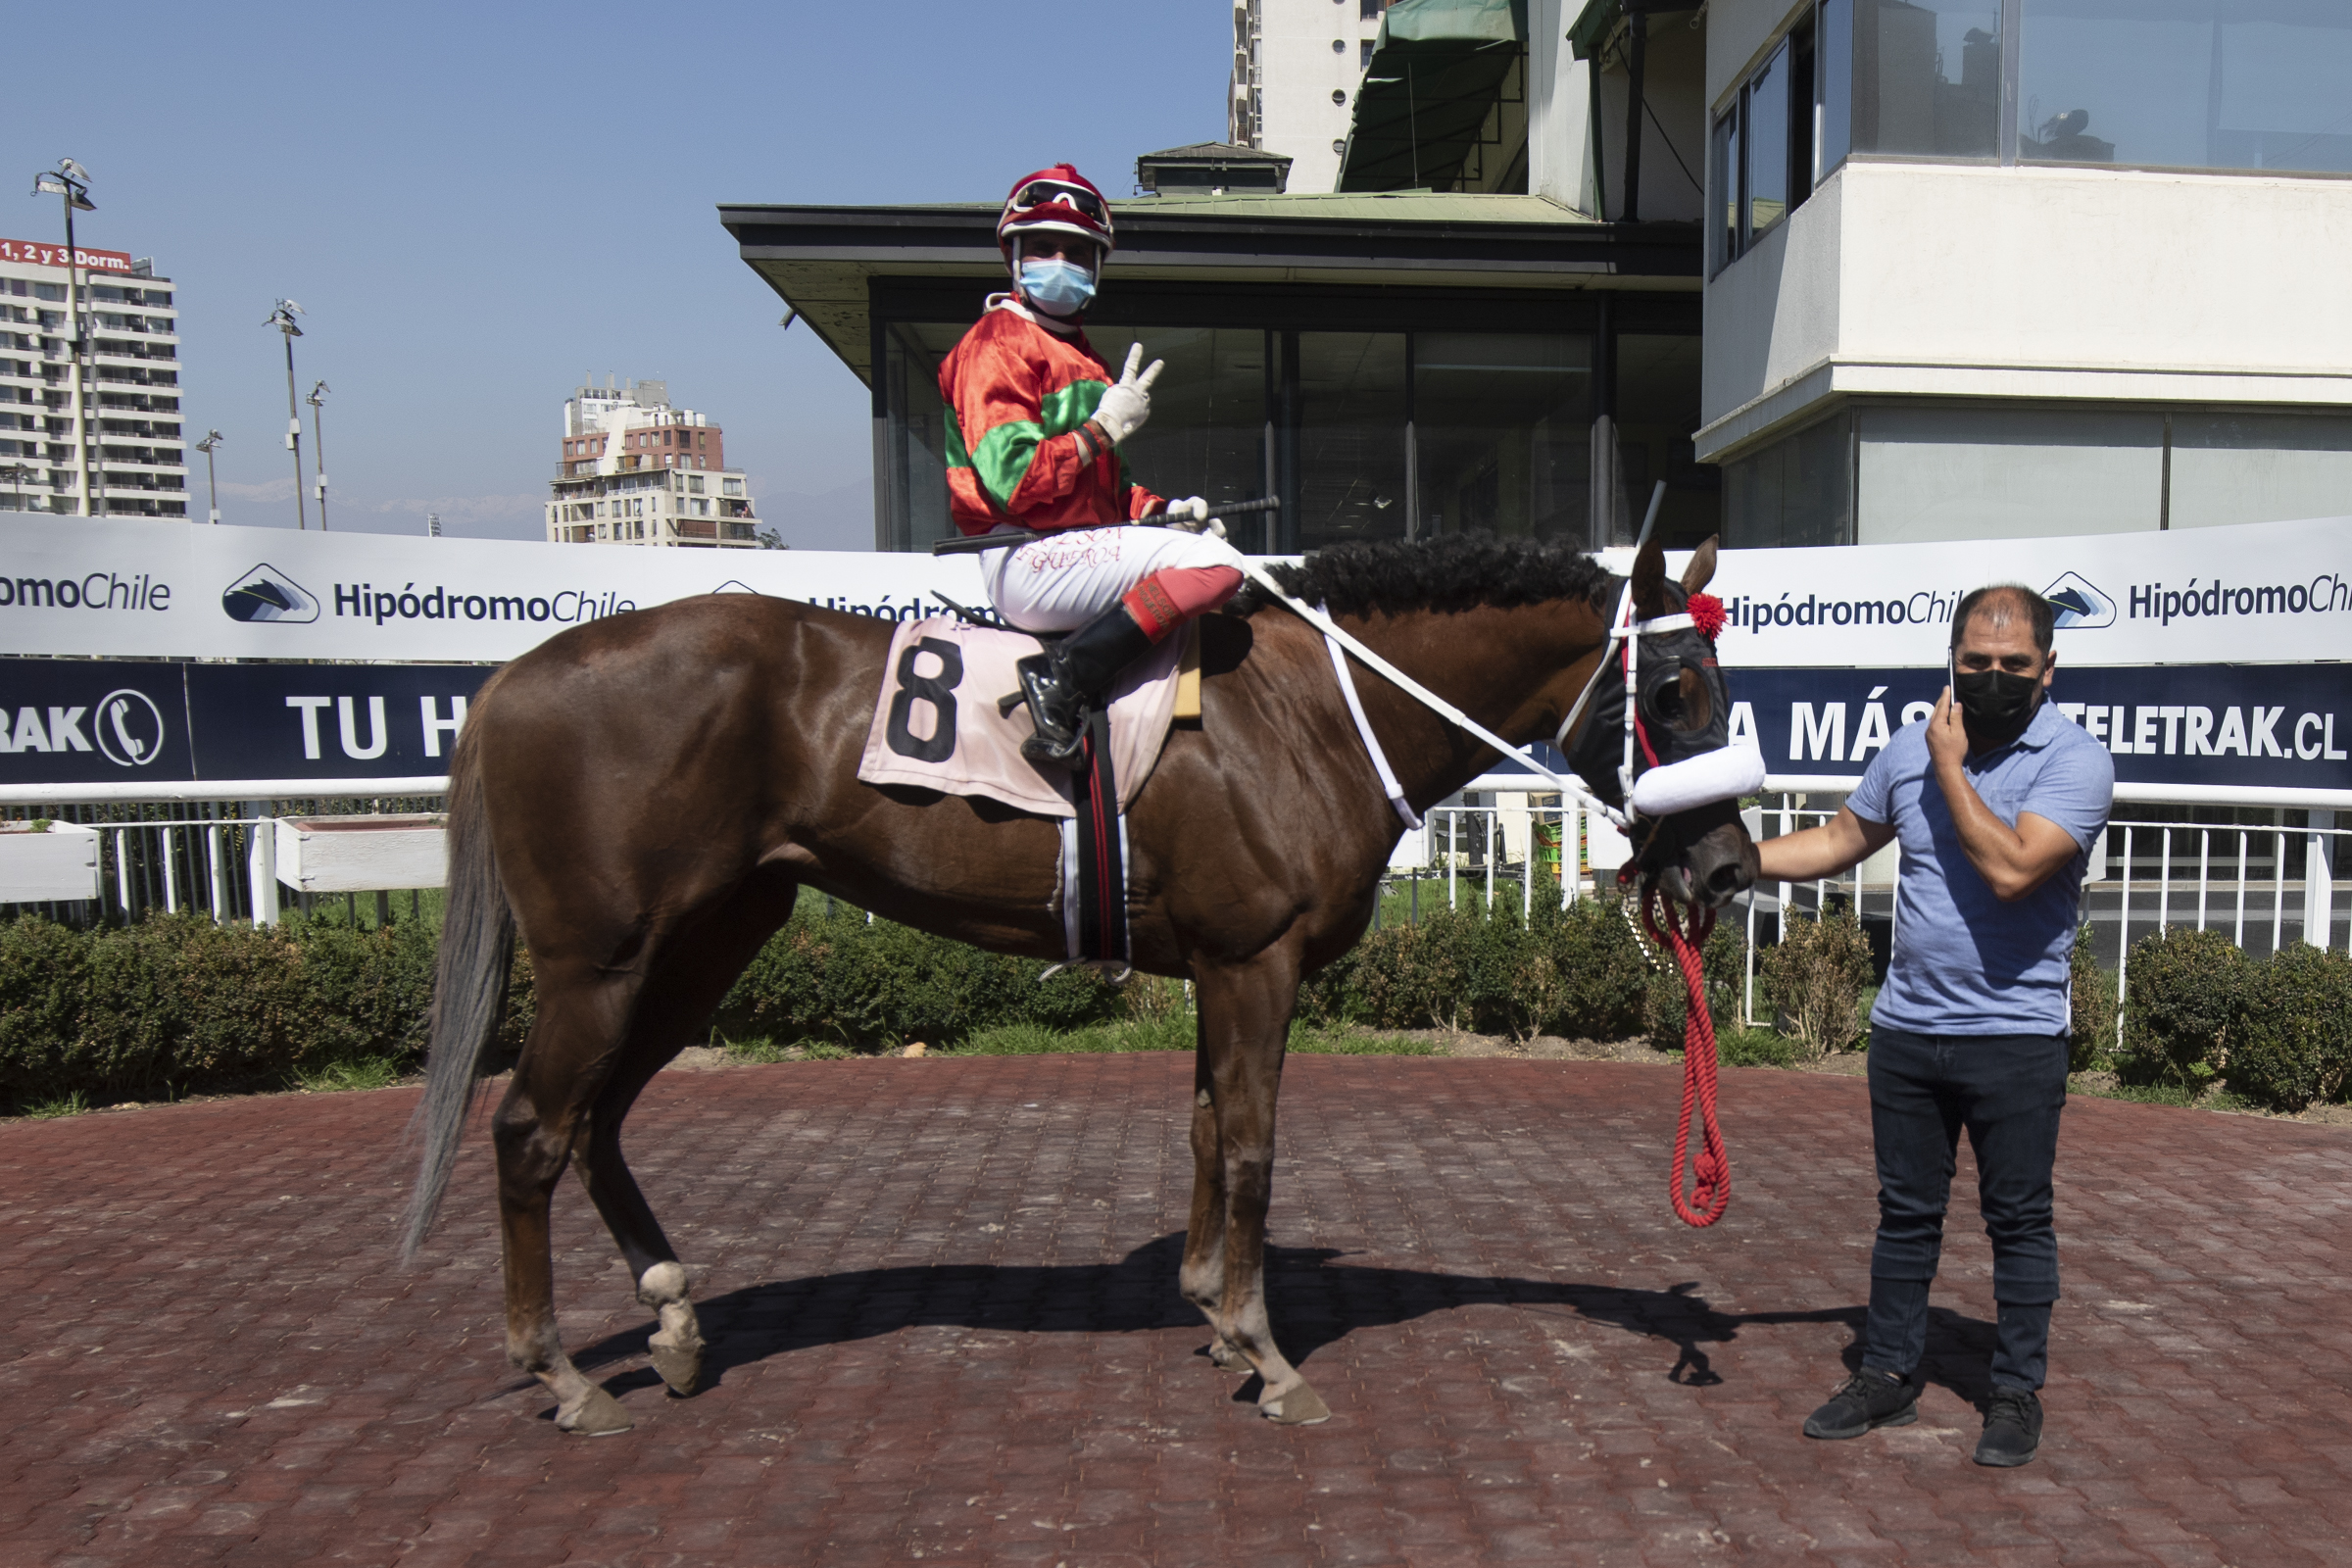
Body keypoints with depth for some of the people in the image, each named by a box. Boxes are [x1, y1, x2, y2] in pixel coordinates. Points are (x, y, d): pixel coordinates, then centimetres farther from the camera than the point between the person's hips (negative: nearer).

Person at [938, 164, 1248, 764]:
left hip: (1077, 547, 10)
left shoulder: (1076, 352, 25)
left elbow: (1101, 488, 28)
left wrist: (1160, 510, 9)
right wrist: (1106, 426, -14)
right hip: (1027, 560, -10)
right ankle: (1065, 676, -24)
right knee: (1215, 563, -23)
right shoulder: (999, 343, -6)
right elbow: (1011, 480, -18)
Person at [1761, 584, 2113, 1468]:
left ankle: (2017, 1393, 23)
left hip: (2015, 1038, -4)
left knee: (2018, 1220, 8)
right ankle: (1889, 1375, 27)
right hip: (1906, 1026, 5)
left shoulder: (2076, 762, -11)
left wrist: (1950, 767, -17)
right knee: (1905, 1212, 14)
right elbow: (1840, 841, 15)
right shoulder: (1911, 749, 5)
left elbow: (2011, 870, -25)